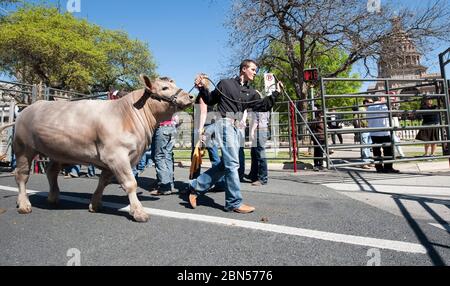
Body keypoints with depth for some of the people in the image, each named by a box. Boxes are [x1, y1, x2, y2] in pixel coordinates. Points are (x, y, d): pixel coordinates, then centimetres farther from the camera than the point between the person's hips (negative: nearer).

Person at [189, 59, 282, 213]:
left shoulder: (251, 92, 19)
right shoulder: (225, 83, 6)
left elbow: (263, 106, 8)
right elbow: (210, 100, 12)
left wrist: (276, 93, -1)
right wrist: (202, 88, -4)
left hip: (236, 127, 8)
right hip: (224, 123, -7)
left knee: (225, 164, 8)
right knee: (232, 163, -10)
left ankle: (196, 187, 19)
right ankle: (234, 202, -1)